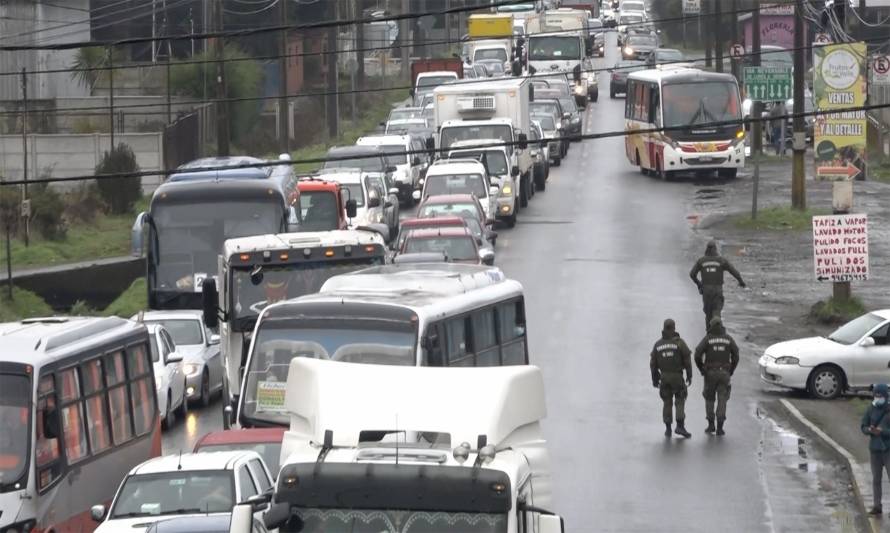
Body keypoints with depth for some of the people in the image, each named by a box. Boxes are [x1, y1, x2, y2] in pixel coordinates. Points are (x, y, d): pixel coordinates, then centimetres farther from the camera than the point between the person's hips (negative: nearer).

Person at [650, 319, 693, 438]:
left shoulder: (658, 344, 3)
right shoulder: (679, 342, -7)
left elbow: (653, 363, 5)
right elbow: (687, 360, -8)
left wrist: (654, 379, 14)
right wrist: (689, 376, 1)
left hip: (664, 377, 3)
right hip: (677, 376, -3)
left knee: (667, 402, 11)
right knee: (680, 401, 2)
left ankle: (668, 428, 9)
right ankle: (680, 426, -11)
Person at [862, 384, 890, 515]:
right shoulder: (870, 410, 4)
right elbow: (863, 427, 6)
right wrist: (870, 430, -15)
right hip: (874, 448, 4)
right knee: (876, 479, 8)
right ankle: (877, 506, 14)